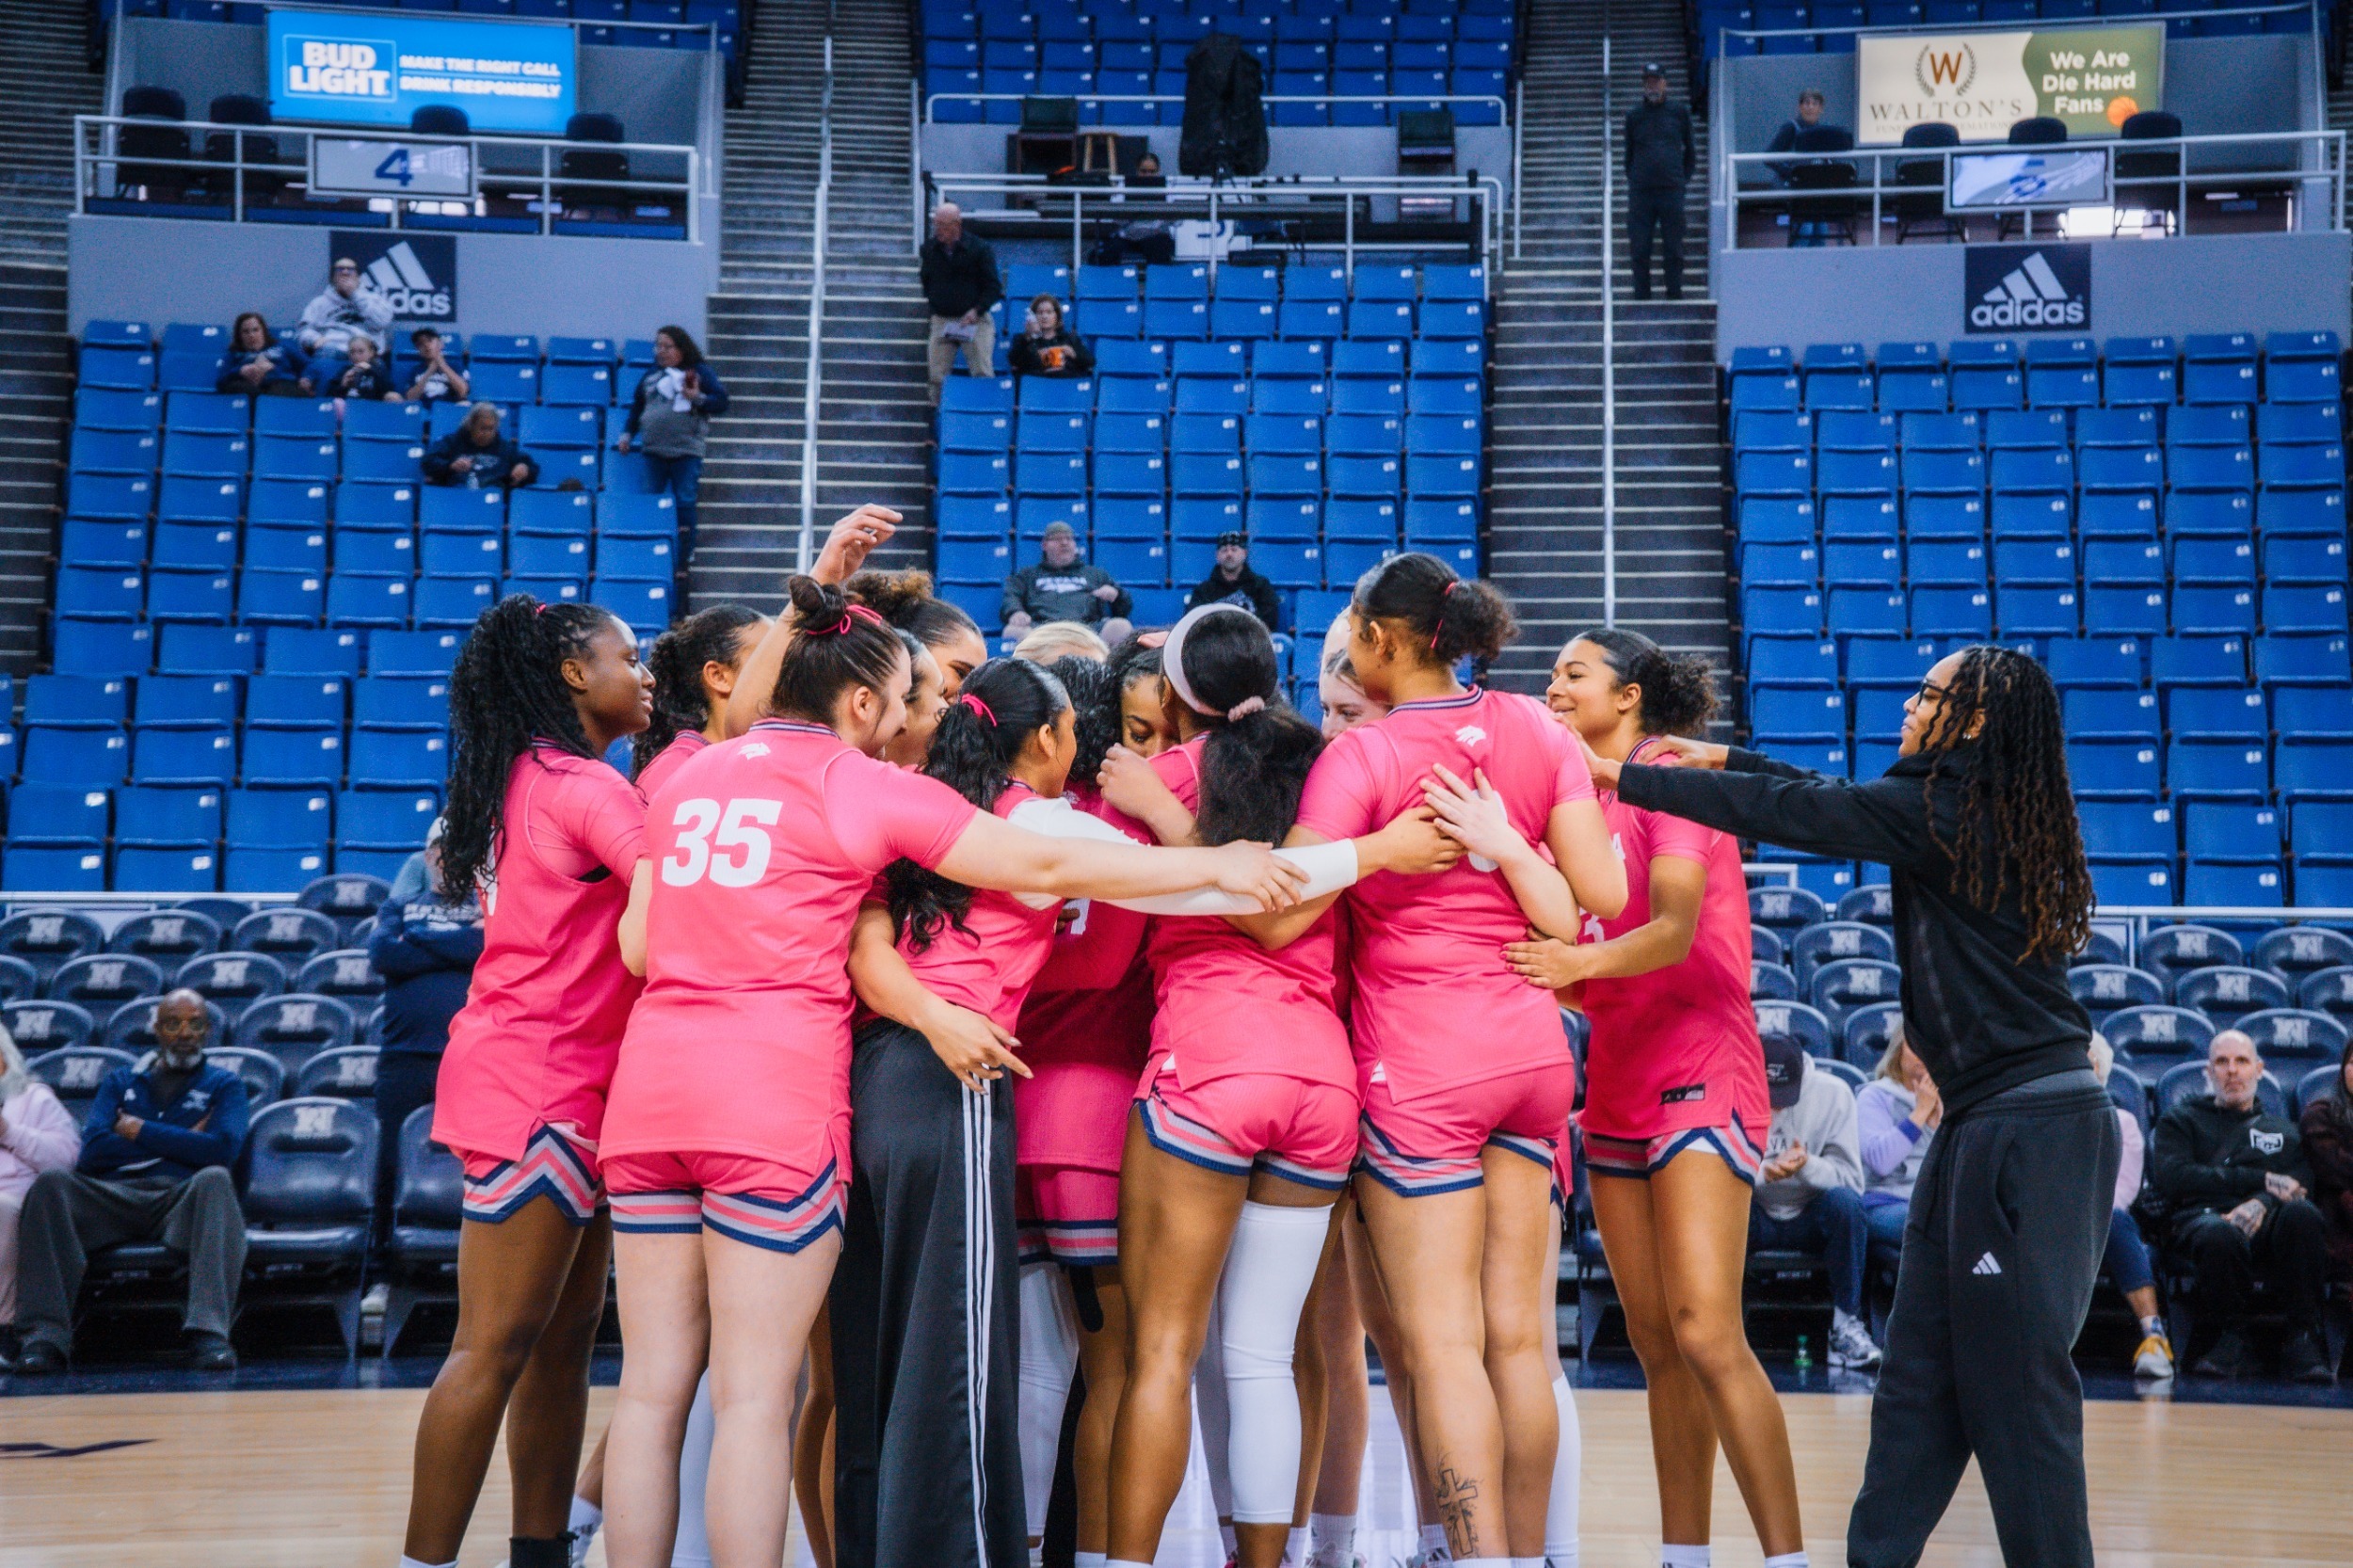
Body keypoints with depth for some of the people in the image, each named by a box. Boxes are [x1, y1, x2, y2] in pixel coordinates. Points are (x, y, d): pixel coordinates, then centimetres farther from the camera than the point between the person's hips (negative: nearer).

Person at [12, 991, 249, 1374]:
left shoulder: (224, 1084, 17)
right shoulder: (121, 1082, 24)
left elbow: (224, 1149, -4)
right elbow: (92, 1152, 5)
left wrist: (139, 1131, 2)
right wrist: (181, 1143, 2)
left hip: (183, 1199, -2)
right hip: (113, 1198, 2)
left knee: (215, 1179, -36)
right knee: (51, 1183, -28)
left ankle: (209, 1332, -47)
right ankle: (46, 1336, -34)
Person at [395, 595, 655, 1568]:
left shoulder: (531, 777, 16)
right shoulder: (584, 785, -12)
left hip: (560, 1087, 10)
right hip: (541, 1087, -10)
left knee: (565, 1339, 12)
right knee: (495, 1350, -7)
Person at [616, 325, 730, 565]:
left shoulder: (700, 372, 2)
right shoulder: (651, 375, 15)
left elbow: (721, 403, -3)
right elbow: (637, 406, 26)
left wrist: (696, 397, -17)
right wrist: (627, 433, 21)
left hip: (686, 451, -4)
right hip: (654, 450, 4)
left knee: (685, 505, -4)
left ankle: (682, 560, 3)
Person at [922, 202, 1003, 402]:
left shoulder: (979, 248, -6)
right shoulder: (929, 248, 5)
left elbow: (994, 286, -5)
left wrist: (977, 310, -16)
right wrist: (929, 299, 10)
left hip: (974, 320, -3)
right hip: (941, 320, 3)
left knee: (982, 373, -7)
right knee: (937, 376, -1)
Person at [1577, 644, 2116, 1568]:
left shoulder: (1939, 814, -14)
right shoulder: (1982, 816, 12)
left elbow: (1784, 811, -10)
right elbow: (1832, 800, 25)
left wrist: (1622, 777, -3)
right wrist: (1727, 760, 27)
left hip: (2029, 1130, -10)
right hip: (1987, 1120, 10)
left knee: (2012, 1382, -2)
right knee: (1919, 1370, 12)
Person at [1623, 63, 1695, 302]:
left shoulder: (1679, 113, 9)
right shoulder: (1634, 117, 10)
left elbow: (1690, 151, 15)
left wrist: (1683, 178, 6)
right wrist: (1632, 180, 6)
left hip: (1671, 190, -1)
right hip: (1640, 191, 1)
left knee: (1673, 248, 0)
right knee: (1639, 248, -1)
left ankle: (1675, 292, 7)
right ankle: (1641, 294, 5)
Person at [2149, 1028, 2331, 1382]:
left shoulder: (2283, 1130, 32)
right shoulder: (2181, 1120, 25)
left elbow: (2302, 1184, 10)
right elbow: (2172, 1178, 3)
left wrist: (2262, 1203, -15)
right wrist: (2261, 1180, -3)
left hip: (2268, 1225, 2)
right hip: (2202, 1216, -2)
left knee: (2302, 1214, -36)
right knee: (2217, 1234, -41)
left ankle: (2302, 1339, -26)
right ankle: (2230, 1339, -18)